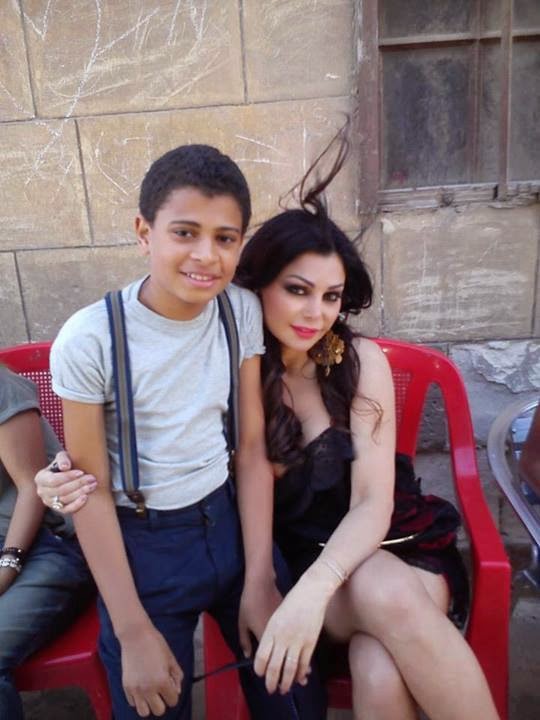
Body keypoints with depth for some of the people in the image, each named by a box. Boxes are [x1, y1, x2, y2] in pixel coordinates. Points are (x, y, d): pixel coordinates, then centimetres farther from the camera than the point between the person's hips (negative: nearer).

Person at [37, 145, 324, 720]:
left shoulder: (243, 311, -8)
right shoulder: (87, 340, -19)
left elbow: (252, 448, -5)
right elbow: (92, 490, -11)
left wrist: (259, 579, -6)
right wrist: (133, 631, -9)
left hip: (232, 520, 3)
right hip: (141, 543, -2)